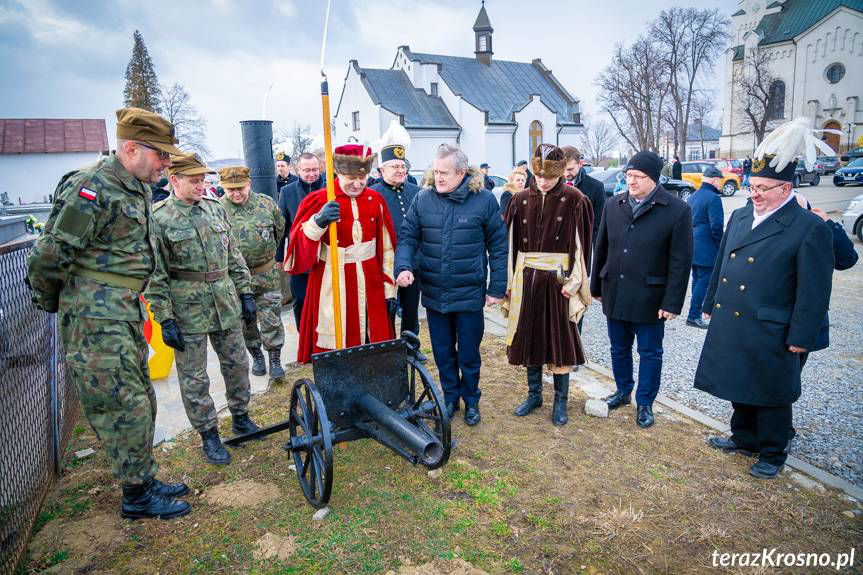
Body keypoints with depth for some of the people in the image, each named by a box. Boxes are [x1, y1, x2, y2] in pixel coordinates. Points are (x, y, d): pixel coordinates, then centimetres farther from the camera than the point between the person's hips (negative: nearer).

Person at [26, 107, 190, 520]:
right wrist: (49, 302, -2)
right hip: (95, 318, -9)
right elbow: (50, 253, -16)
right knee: (123, 406, -2)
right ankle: (137, 496, 14)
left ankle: (145, 481, 30)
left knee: (141, 401, 16)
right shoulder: (91, 187, -17)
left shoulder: (137, 191, 13)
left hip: (126, 313, 10)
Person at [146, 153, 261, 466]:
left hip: (226, 305, 5)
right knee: (194, 378, 6)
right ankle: (208, 435, 21)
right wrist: (165, 320, -12)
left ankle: (240, 417, 34)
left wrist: (245, 292, 8)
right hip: (187, 311, -5)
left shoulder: (215, 208, 7)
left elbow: (233, 255, 12)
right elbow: (155, 276, -9)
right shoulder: (158, 219, -9)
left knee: (237, 363, 15)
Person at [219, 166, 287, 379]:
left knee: (272, 321, 4)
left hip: (267, 275, 0)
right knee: (245, 322, 14)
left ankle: (275, 359, 17)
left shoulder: (266, 203, -4)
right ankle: (256, 357, 32)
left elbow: (279, 230, 12)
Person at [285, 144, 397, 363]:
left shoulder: (375, 200, 5)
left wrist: (389, 290, 9)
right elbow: (300, 251, -15)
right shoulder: (317, 201, -6)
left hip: (370, 287, 3)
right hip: (332, 290, -3)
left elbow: (387, 248, 10)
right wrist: (319, 221, -32)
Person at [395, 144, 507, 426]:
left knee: (469, 354, 12)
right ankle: (450, 397, 38)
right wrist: (404, 266, -19)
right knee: (443, 352, 17)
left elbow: (498, 246, -4)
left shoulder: (484, 199, -8)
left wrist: (497, 288, -5)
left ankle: (471, 400, 35)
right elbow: (408, 237, 0)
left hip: (469, 294, -2)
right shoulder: (423, 199, -2)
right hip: (434, 294, 3)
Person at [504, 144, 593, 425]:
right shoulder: (521, 200, 4)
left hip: (558, 281, -3)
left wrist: (573, 282, -11)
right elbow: (510, 242, 7)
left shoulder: (574, 200, -5)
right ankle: (534, 394, 29)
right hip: (526, 279, 3)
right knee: (529, 337, 12)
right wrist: (511, 280, 4)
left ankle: (560, 401, 21)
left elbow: (582, 244, -5)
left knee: (559, 339, 6)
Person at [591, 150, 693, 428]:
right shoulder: (613, 205, 4)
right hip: (614, 294, 4)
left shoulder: (677, 210, -10)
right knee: (619, 349, 18)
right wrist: (597, 287, 11)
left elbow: (680, 261, -10)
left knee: (650, 353, 10)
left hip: (649, 297, -4)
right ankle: (623, 392, 38)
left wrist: (672, 302, -12)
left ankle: (645, 403, 26)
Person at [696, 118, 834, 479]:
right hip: (729, 326, 6)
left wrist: (801, 337, -13)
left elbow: (814, 290, -12)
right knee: (739, 387, 19)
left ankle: (773, 454, 28)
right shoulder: (740, 216, 8)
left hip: (770, 333, -6)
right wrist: (711, 304, 17)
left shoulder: (810, 228, -12)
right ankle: (744, 439, 38)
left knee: (771, 395, 9)